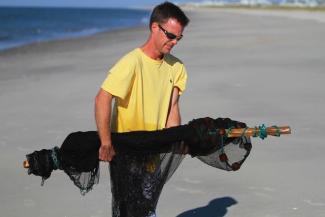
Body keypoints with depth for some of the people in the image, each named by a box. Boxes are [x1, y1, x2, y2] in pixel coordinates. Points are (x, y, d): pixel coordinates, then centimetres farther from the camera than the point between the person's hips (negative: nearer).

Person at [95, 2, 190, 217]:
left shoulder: (175, 67, 2)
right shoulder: (132, 62, -20)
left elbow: (172, 106, 4)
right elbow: (102, 100, -25)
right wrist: (106, 144, -26)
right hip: (126, 152, -6)